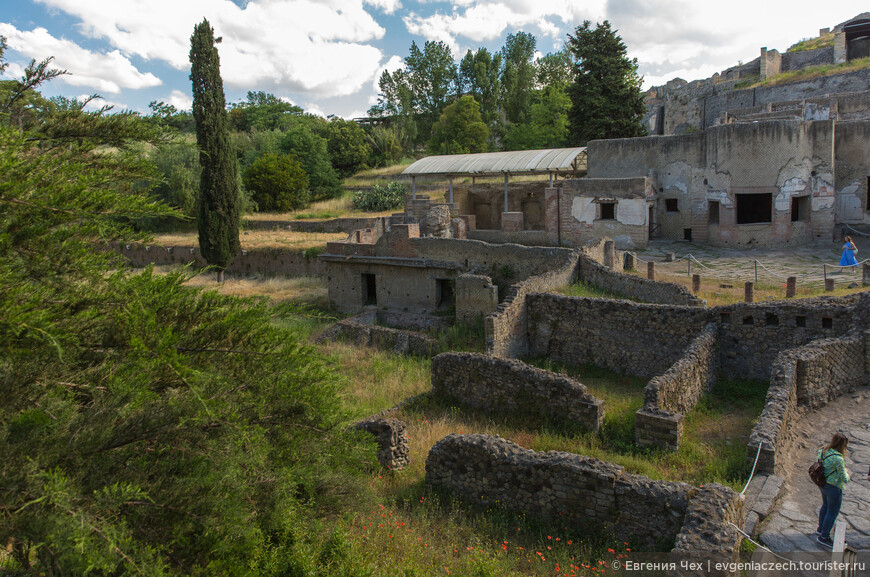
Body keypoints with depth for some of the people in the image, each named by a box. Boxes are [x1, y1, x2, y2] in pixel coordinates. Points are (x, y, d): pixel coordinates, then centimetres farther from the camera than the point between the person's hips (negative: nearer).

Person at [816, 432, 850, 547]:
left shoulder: (822, 451, -4)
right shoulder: (838, 458, -29)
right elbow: (845, 479, -20)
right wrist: (846, 472, 1)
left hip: (822, 485, 8)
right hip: (833, 487, -8)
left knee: (825, 506, 29)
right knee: (833, 512, 9)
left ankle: (821, 528, 47)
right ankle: (824, 537, 21)